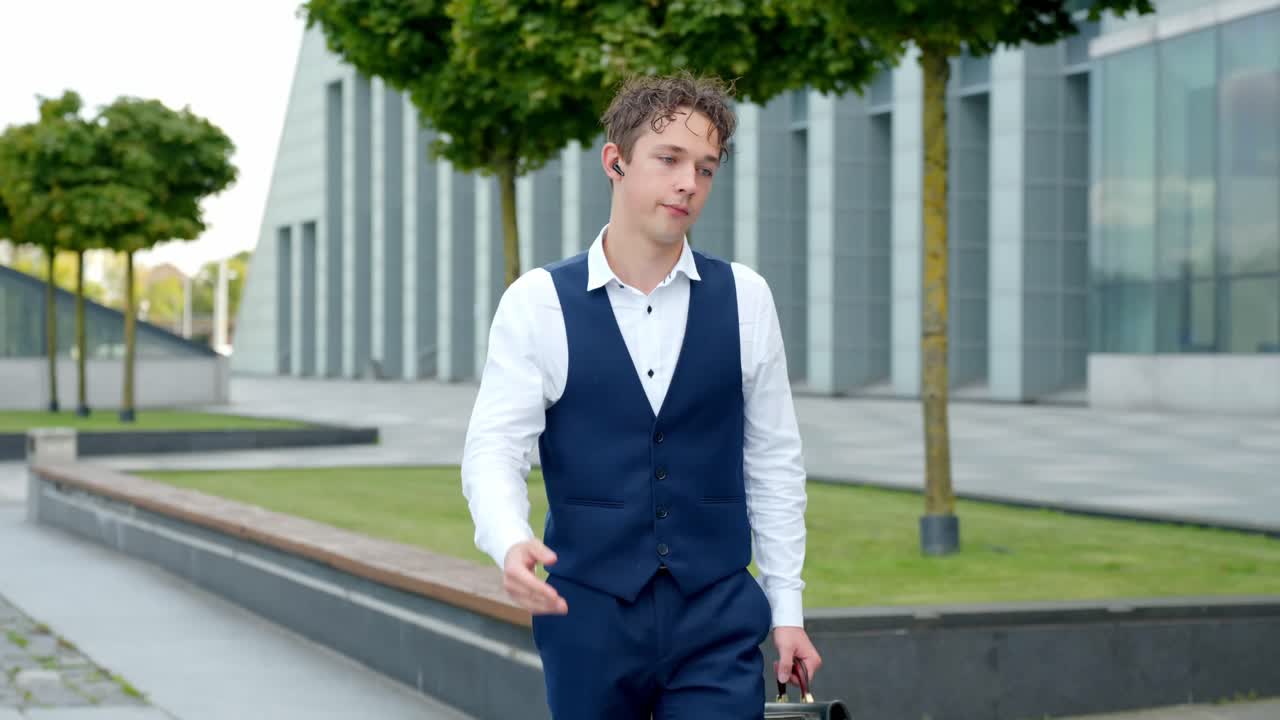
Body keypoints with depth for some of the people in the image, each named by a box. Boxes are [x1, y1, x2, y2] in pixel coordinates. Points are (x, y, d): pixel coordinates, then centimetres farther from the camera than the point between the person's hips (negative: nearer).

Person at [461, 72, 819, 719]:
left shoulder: (744, 298, 3)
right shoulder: (537, 302, -2)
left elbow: (773, 462, 8)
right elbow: (494, 449, -7)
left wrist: (786, 608, 6)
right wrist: (510, 542, -28)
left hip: (718, 623, 1)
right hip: (588, 618, -1)